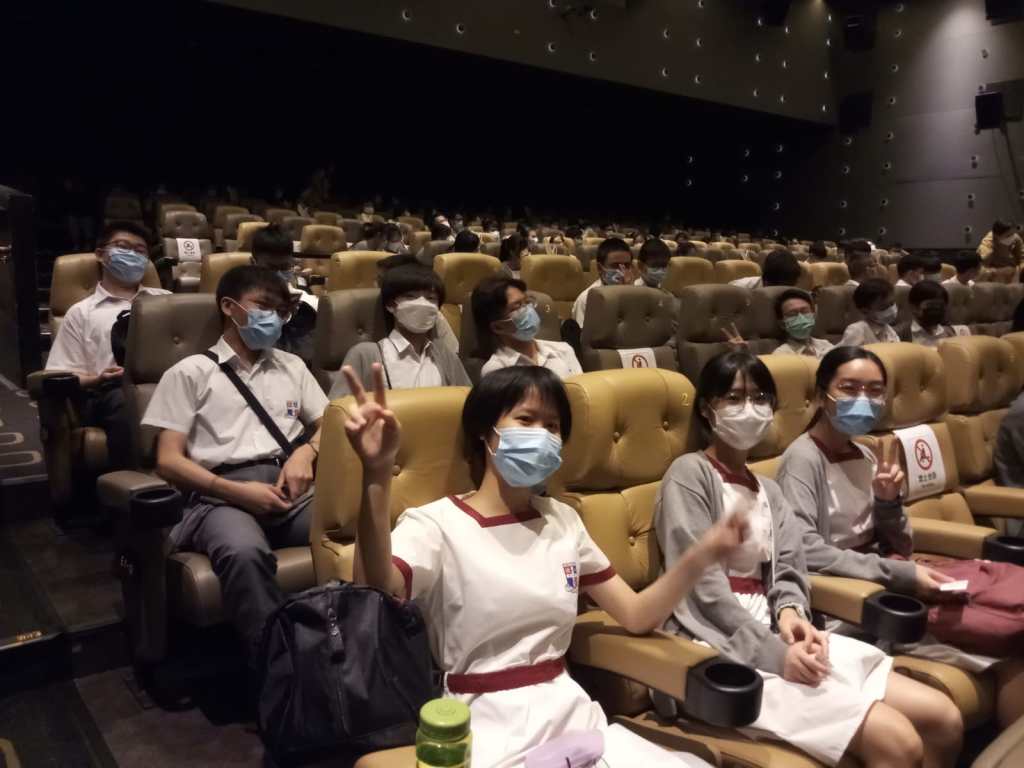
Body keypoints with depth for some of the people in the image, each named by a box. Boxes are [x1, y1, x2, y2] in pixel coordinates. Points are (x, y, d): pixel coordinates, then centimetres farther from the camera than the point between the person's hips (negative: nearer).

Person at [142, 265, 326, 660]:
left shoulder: (292, 365, 26)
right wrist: (237, 491, -11)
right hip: (221, 495, -3)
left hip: (291, 488, 3)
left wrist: (307, 451, 0)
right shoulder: (191, 372, 12)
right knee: (244, 552, -40)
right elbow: (169, 461, 4)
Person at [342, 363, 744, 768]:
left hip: (570, 712, 6)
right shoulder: (435, 524, -8)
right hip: (486, 727, -5)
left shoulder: (563, 520, 11)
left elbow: (637, 615, 9)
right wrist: (378, 474, -42)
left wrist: (702, 554, -8)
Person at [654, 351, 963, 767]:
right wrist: (773, 653, -19)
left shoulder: (769, 491, 20)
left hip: (774, 633, 8)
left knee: (943, 719, -2)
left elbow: (788, 573, 11)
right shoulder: (689, 474, -6)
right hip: (720, 648, -8)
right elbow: (701, 585, -14)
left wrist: (789, 612, -12)